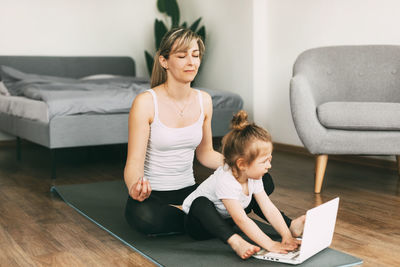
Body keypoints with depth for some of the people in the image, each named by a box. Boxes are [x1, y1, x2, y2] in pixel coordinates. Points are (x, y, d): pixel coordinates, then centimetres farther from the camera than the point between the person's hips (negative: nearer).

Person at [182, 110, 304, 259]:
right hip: (198, 223, -8)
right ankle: (235, 242, -47)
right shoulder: (225, 181, -37)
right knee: (201, 204, -39)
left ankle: (291, 226, 2)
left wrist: (287, 236, -22)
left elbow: (269, 209, -12)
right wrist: (269, 245, -43)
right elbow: (242, 221, -41)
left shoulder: (253, 176, -12)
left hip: (226, 219, 8)